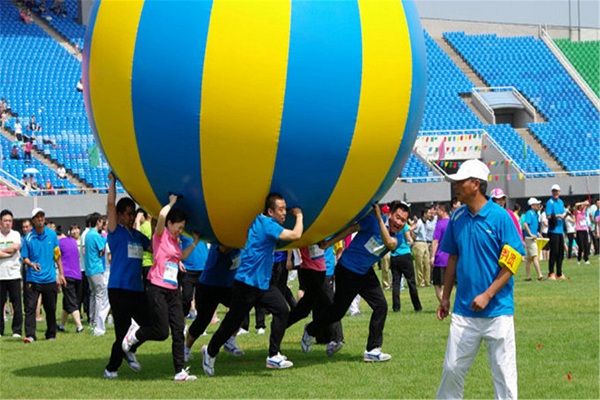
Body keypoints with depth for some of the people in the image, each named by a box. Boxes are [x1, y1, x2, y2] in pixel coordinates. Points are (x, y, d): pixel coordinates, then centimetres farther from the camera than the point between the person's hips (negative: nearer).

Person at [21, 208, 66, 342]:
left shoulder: (52, 234, 5)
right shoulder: (28, 238, -3)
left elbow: (57, 255, 12)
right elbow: (25, 258, -1)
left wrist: (61, 274, 11)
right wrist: (31, 264, -22)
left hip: (50, 279, 2)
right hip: (33, 279, -2)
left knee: (51, 308, 9)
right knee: (30, 307, -11)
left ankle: (51, 334, 20)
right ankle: (30, 335, -13)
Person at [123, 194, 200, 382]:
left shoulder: (175, 240, 16)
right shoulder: (160, 235, -6)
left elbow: (182, 255, 37)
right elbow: (162, 215, -26)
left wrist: (195, 241, 29)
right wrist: (172, 202, -10)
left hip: (173, 290, 8)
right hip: (157, 289, -8)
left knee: (178, 331, 2)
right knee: (161, 332, -9)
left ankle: (180, 371, 4)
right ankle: (135, 334, 19)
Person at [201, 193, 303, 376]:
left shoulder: (264, 223, 8)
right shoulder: (266, 224, -20)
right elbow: (296, 235, -24)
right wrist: (299, 215, -9)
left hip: (263, 282, 9)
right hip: (246, 283, -9)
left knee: (281, 310, -7)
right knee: (233, 321, 3)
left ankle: (274, 356, -5)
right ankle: (210, 352, 24)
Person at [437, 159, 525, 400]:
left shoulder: (500, 217, -9)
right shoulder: (457, 218, 7)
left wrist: (487, 295, -17)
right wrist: (445, 297, 14)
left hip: (497, 310, -5)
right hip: (464, 310, 5)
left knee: (504, 373, 0)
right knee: (452, 369, 7)